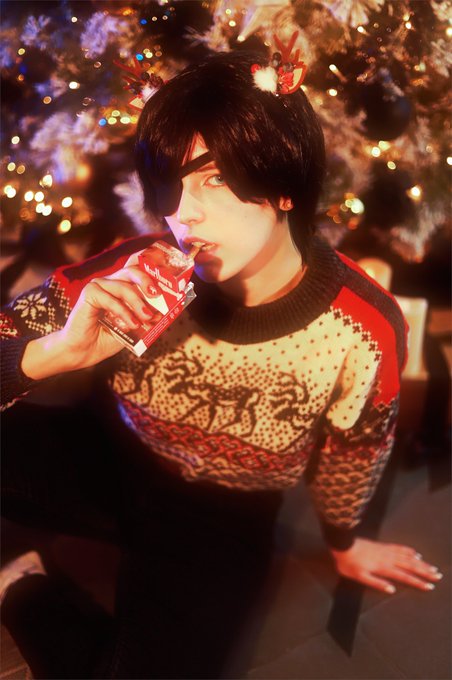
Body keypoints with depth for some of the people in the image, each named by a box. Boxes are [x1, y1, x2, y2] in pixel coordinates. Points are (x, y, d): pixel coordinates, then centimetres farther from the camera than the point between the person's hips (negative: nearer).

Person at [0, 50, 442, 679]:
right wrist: (58, 351, -40)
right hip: (113, 465, 1)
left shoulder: (364, 331, -23)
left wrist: (343, 542, 15)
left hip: (222, 522, 0)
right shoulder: (135, 277, -23)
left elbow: (352, 454, -3)